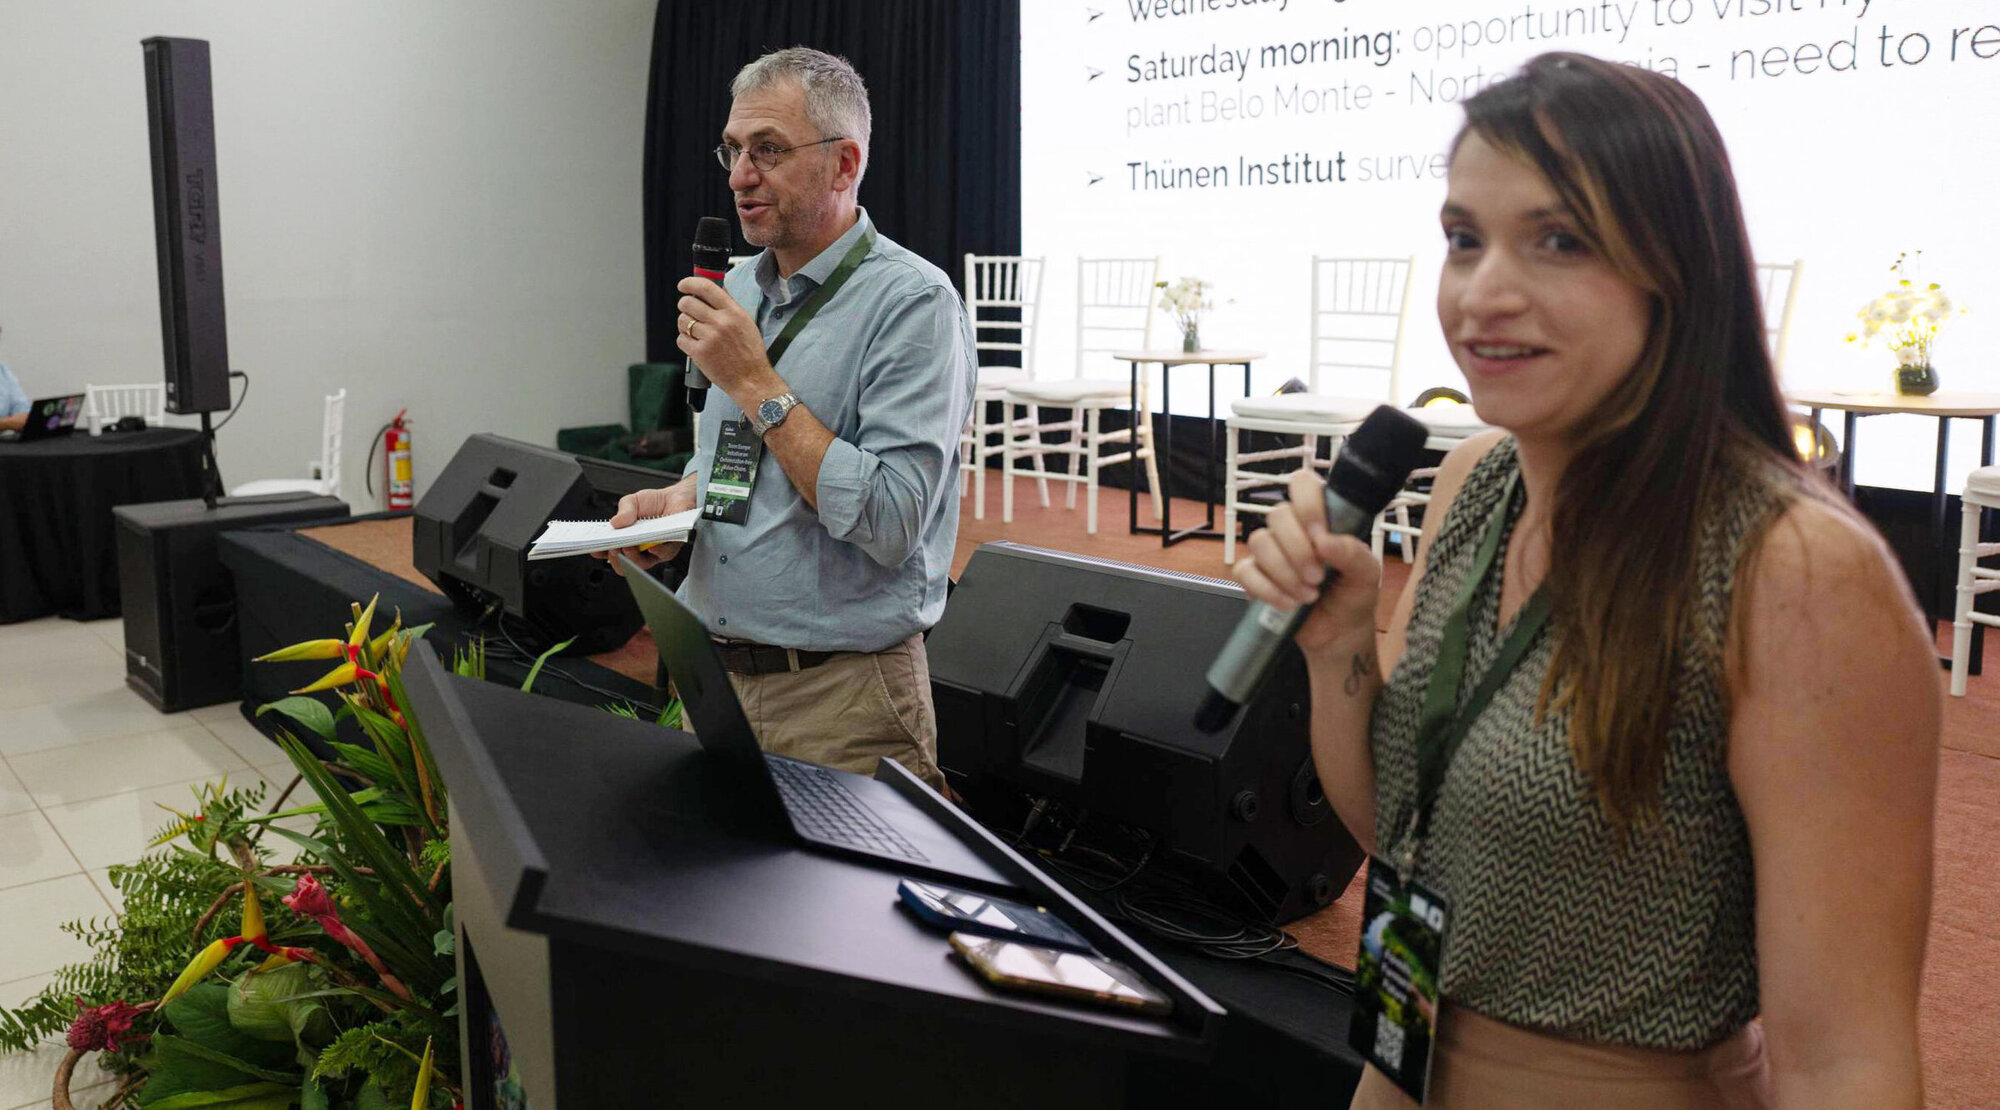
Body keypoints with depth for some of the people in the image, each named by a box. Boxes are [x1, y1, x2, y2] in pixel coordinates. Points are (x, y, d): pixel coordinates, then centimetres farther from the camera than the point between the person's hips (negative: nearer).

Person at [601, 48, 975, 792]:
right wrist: (675, 501, 0)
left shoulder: (914, 303, -16)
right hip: (711, 673, 8)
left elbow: (891, 521, -25)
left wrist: (755, 381, -21)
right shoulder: (740, 288, 9)